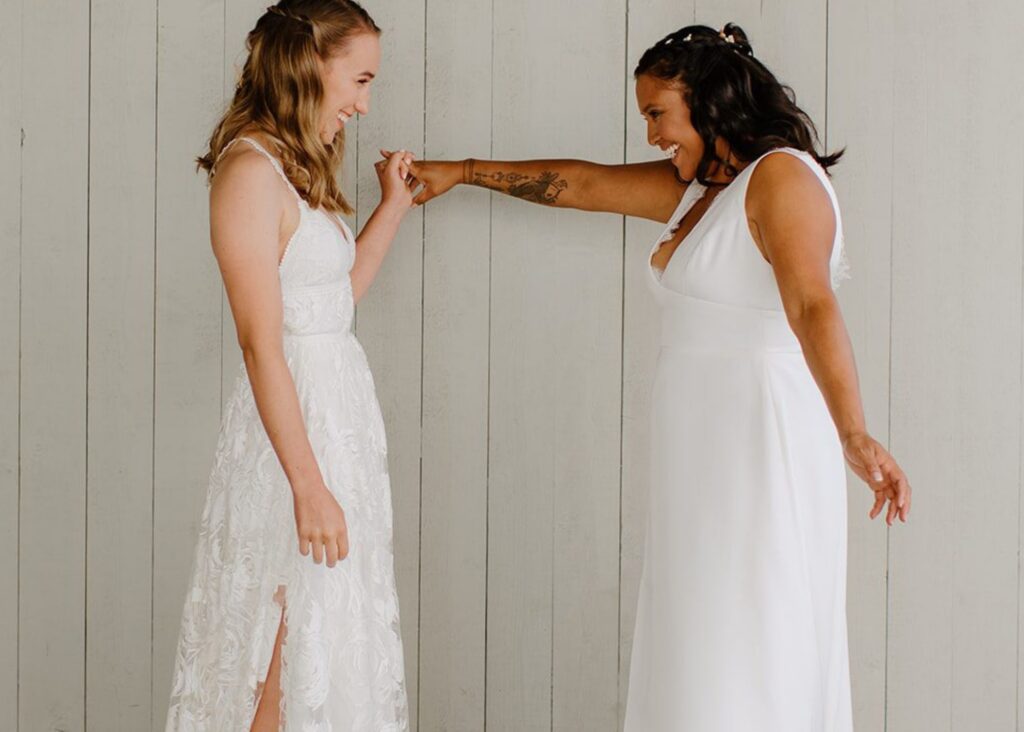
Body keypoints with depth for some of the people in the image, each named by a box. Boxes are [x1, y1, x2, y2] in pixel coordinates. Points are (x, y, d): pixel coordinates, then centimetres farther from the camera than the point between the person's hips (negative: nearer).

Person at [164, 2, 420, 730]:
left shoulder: (297, 168, 12)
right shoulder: (250, 171, -17)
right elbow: (261, 342, -21)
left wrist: (393, 206, 18)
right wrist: (309, 485, -22)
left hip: (340, 407, 9)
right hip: (293, 422, -9)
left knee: (332, 634, 15)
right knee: (290, 646, 0)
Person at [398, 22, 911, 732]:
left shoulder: (781, 176, -12)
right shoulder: (697, 187, 16)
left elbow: (813, 305, -26)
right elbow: (584, 183, 26)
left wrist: (854, 435, -36)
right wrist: (460, 172, 32)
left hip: (762, 441, -9)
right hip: (703, 449, 9)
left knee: (744, 657, -9)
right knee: (699, 650, 7)